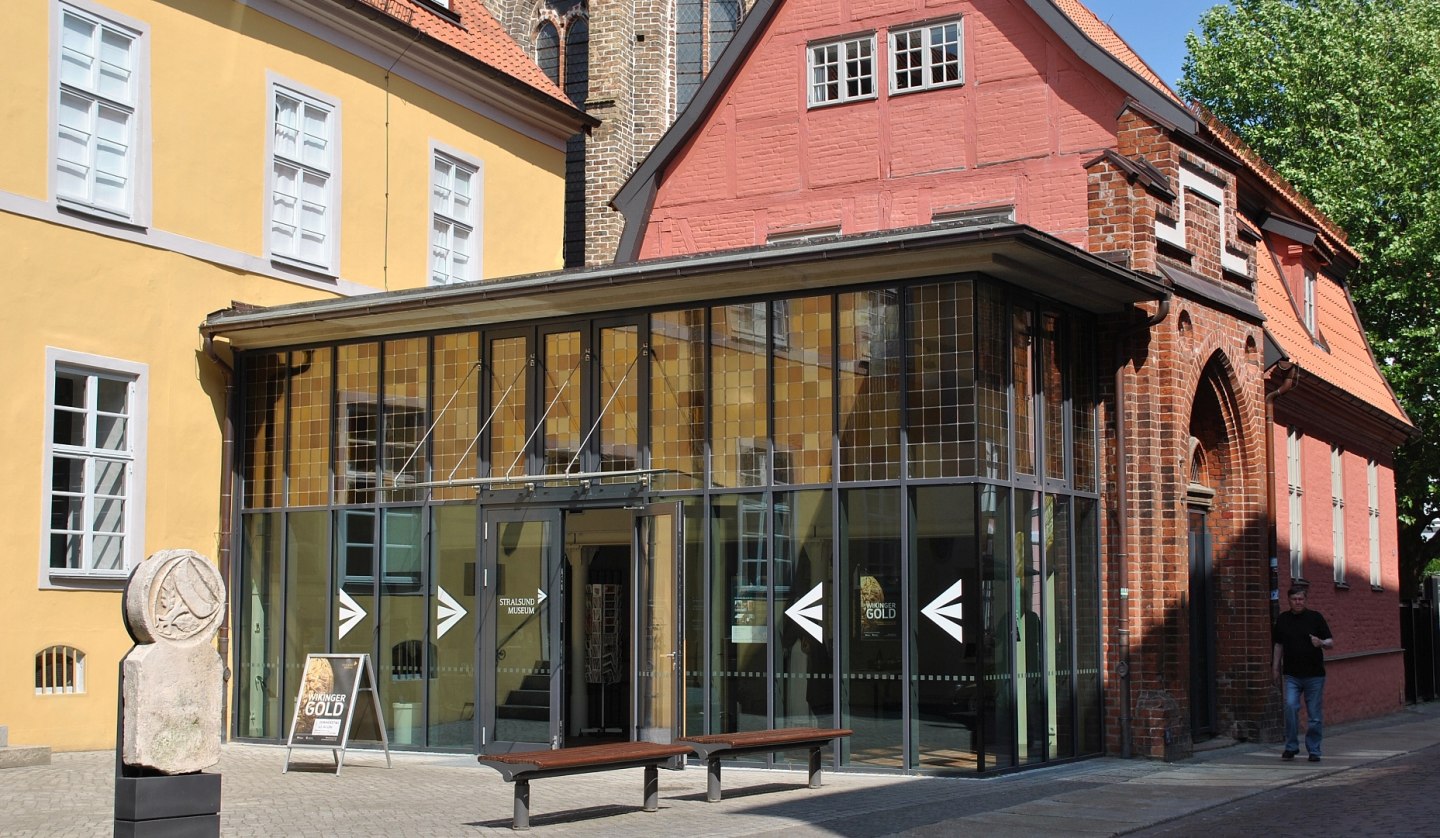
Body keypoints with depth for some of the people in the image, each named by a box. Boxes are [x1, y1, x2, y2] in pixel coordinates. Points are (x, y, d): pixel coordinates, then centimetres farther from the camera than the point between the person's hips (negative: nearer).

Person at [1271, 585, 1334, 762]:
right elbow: (1279, 645, 17)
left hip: (1314, 674, -1)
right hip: (1291, 675, 1)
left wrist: (1321, 643, -19)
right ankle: (1291, 746, -5)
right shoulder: (1283, 619, 9)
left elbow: (1331, 642, 3)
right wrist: (1276, 668, 14)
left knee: (1315, 715, 2)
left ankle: (1313, 750, 14)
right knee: (1290, 706, -17)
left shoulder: (1315, 617, 2)